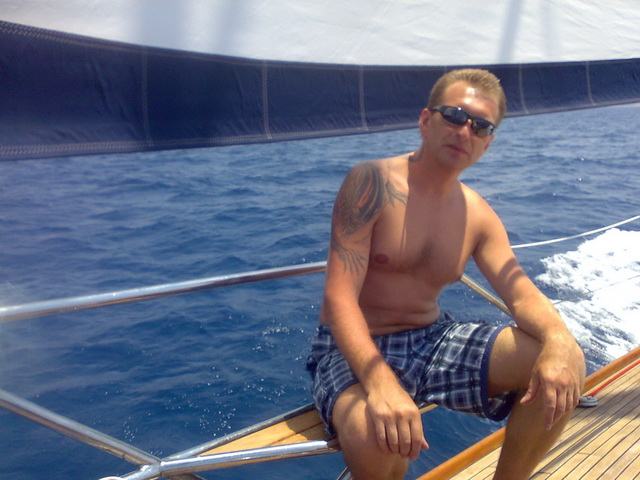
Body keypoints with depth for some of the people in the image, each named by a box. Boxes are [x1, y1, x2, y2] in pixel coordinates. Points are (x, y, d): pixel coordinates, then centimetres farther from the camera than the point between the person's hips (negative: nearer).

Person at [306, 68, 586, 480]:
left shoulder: (479, 216, 5)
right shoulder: (372, 182, -14)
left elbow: (523, 293, -4)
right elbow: (339, 298, -22)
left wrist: (558, 338, -30)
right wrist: (380, 383, -40)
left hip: (433, 340, 6)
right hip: (356, 351, -5)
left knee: (564, 367, -11)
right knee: (375, 438, -37)